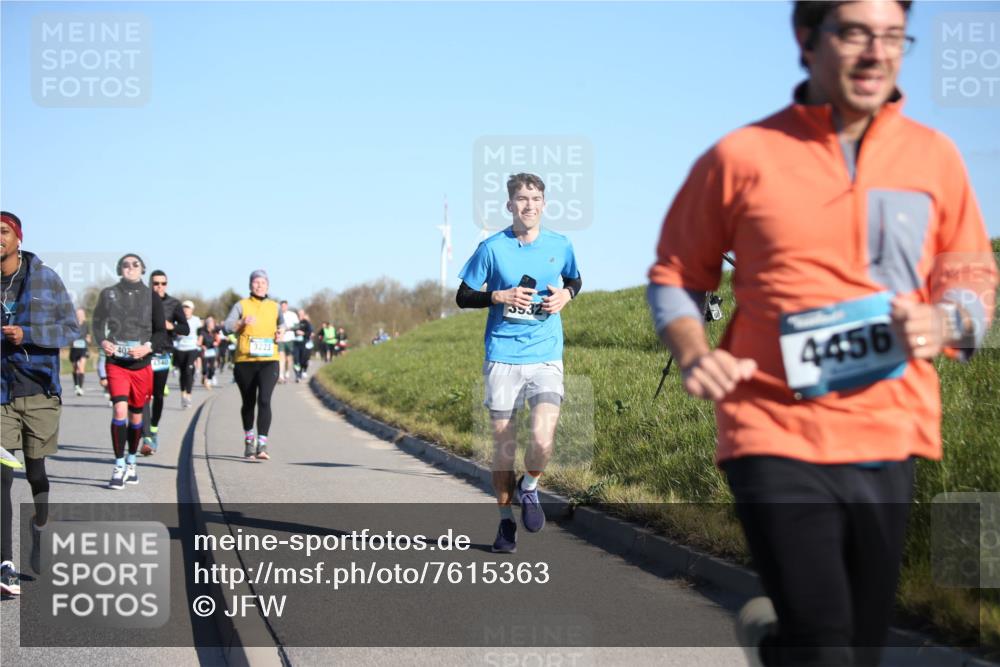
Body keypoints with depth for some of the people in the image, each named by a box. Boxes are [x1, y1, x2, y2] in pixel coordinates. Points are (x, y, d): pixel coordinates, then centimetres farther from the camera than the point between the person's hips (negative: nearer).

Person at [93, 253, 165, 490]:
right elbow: (98, 321, 12)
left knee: (136, 414, 11)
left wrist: (148, 347, -11)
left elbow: (161, 331, 7)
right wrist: (103, 341, -8)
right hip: (116, 362, -2)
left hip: (142, 363, 2)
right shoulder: (109, 294, 4)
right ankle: (119, 467, -11)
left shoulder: (151, 297, 4)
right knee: (119, 409, -17)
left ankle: (131, 463, 30)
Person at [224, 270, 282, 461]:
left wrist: (280, 333, 7)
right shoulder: (241, 305, 4)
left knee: (264, 400, -16)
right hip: (244, 361, 0)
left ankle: (262, 445, -21)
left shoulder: (274, 307, 13)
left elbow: (281, 325, 30)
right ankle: (249, 440, 33)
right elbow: (228, 325, -9)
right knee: (248, 402, 11)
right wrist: (243, 322, -28)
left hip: (269, 361, 0)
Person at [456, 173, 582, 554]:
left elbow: (575, 280, 24)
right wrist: (499, 297, -11)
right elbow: (463, 297, 6)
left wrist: (565, 295, 1)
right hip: (502, 358, 0)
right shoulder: (492, 248, -1)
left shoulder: (560, 246, 5)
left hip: (546, 357, 0)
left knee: (542, 439, -18)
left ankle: (529, 489, 14)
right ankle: (506, 520, 23)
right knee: (503, 444, 5)